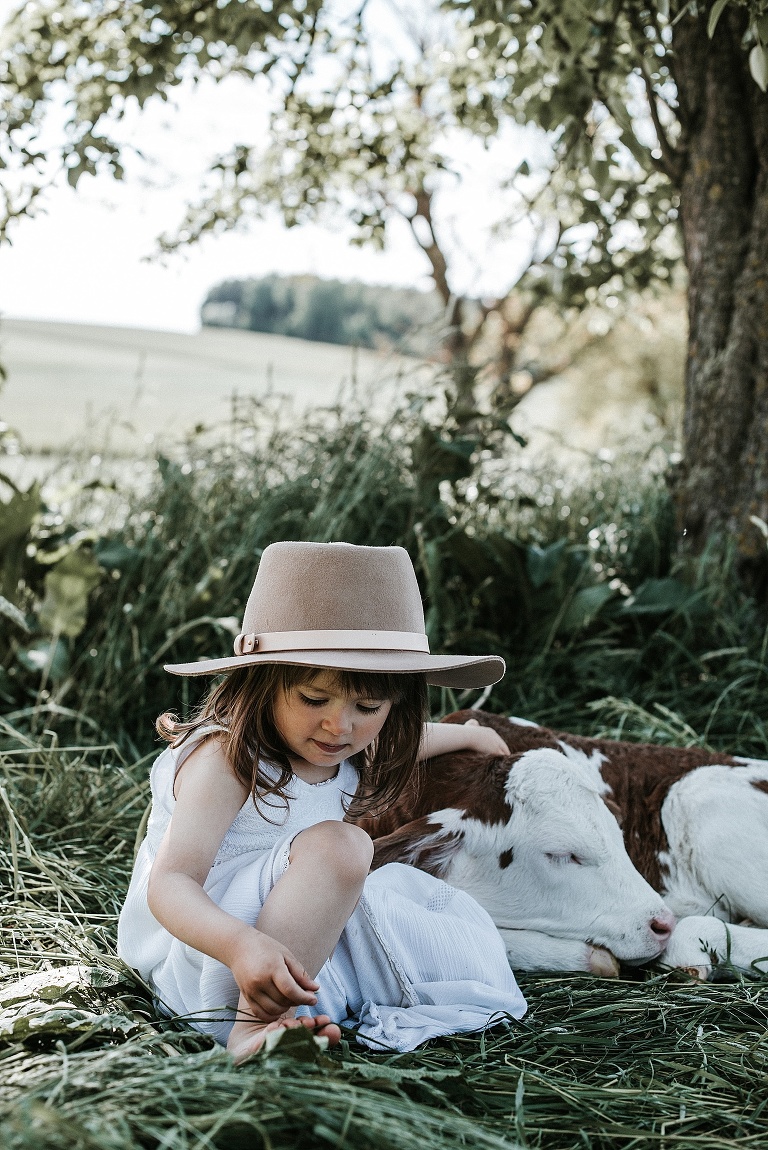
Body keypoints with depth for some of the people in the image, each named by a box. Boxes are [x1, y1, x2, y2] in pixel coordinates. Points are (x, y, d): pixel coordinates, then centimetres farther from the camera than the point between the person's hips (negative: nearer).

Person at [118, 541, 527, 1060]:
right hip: (203, 945, -9)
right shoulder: (226, 759, -23)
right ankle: (255, 1026, -35)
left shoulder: (351, 754, 2)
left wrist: (466, 734, 46)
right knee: (337, 844, -30)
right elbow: (170, 884, -33)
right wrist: (243, 946, -52)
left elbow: (405, 742, 28)